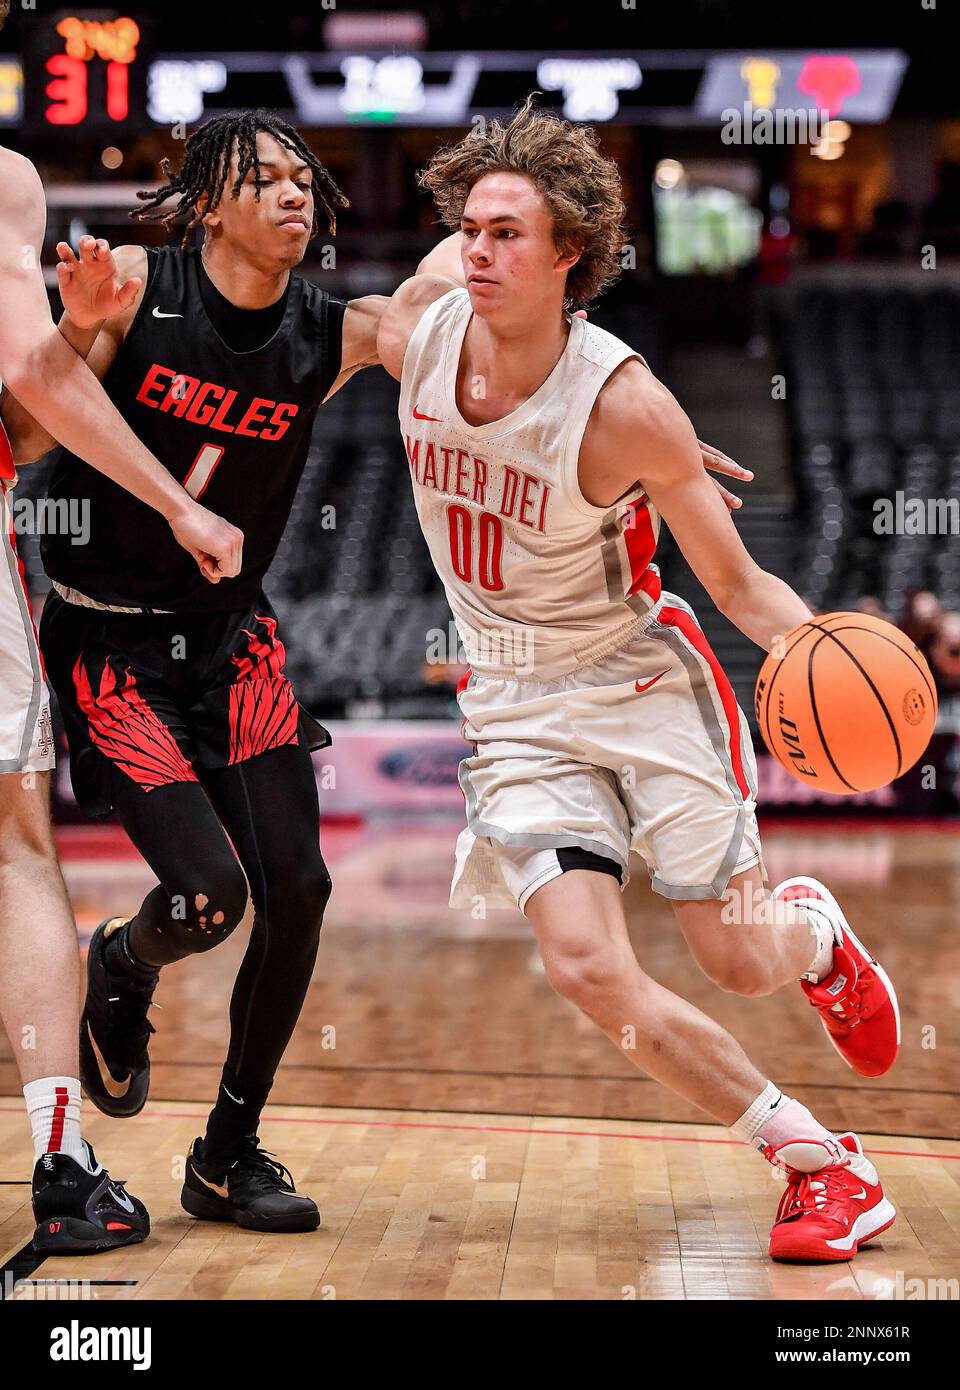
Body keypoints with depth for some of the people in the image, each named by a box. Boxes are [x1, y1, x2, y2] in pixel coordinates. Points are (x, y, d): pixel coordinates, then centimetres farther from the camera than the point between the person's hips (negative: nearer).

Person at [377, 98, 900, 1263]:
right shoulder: (417, 327, -12)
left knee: (741, 962, -1)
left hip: (641, 679, -3)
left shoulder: (624, 405, -23)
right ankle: (819, 1161, 5)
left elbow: (736, 582, -15)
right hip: (514, 702, 3)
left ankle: (817, 933, 41)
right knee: (587, 970, -13)